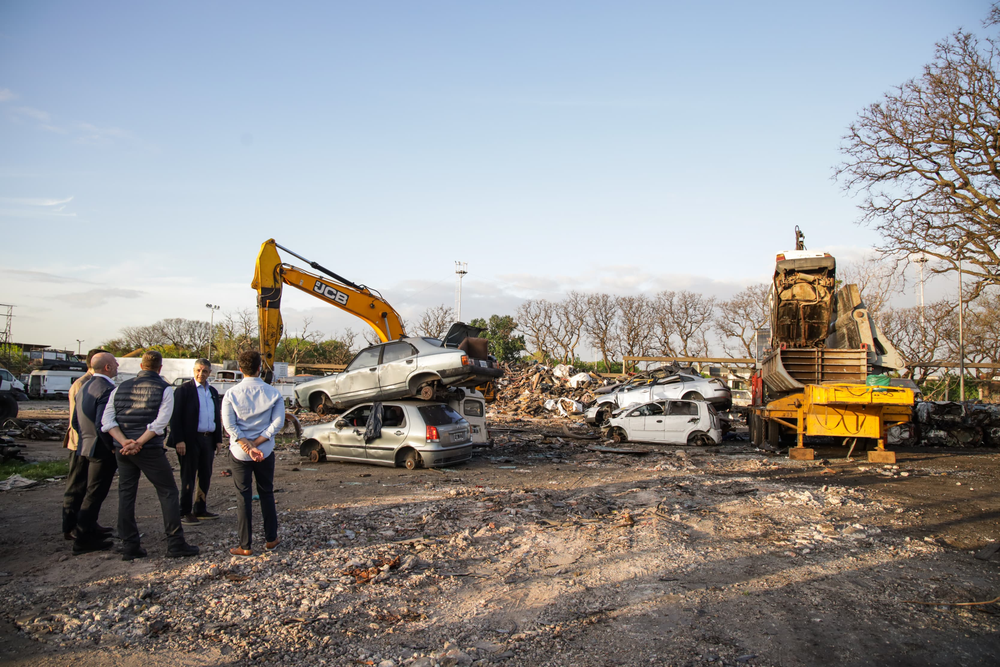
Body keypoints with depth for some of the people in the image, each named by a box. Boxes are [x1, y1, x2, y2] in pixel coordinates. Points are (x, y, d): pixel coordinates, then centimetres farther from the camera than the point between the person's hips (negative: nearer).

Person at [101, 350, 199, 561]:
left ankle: (129, 546, 13)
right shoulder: (164, 389, -4)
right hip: (150, 450, -5)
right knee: (168, 492, 3)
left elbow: (107, 419, 2)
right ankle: (175, 544, 3)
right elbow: (160, 422, -15)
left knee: (126, 494, 11)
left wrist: (125, 442, -8)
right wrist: (139, 443, -13)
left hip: (122, 450, 5)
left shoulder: (121, 387, 10)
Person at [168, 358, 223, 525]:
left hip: (208, 439, 6)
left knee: (205, 476, 11)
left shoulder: (213, 392, 14)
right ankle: (185, 512, 9)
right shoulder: (184, 390, -5)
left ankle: (200, 509, 21)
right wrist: (179, 440, -16)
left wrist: (218, 439, 13)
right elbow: (176, 416, -9)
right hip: (190, 440, -6)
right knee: (188, 477, 1)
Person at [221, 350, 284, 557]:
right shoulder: (273, 393, -4)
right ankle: (270, 539, 22)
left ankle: (246, 546, 8)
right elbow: (278, 423, -9)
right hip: (265, 452, 1)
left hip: (239, 452, -1)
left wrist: (247, 446, -13)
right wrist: (257, 443, -10)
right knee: (266, 494, 15)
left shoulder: (231, 394, -6)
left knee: (243, 497, 5)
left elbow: (229, 425, -12)